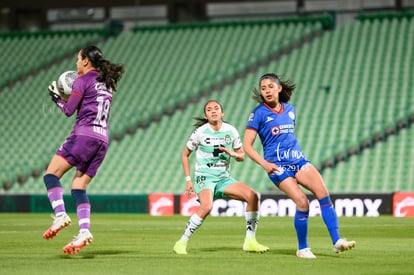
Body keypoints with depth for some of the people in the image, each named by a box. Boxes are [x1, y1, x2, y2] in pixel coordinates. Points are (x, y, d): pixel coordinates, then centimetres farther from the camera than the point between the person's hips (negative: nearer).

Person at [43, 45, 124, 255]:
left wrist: (55, 96, 14)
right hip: (102, 138, 7)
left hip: (84, 135, -7)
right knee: (79, 187, 8)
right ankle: (84, 231, -8)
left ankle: (61, 215, -23)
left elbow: (68, 110, -3)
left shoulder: (83, 80, -2)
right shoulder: (106, 83, 20)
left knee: (51, 174, -3)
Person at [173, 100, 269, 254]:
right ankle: (181, 243, -21)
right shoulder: (200, 132, -5)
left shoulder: (231, 131, 2)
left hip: (224, 178, 4)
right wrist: (188, 179, 0)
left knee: (252, 196, -17)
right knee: (206, 206, -34)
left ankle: (250, 241, -7)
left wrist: (233, 154, -12)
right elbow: (185, 155, 6)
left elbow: (241, 156, 12)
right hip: (204, 177, -4)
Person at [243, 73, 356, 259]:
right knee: (302, 202, -20)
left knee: (323, 192, -15)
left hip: (298, 160, 5)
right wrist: (264, 164, -18)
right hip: (277, 166, -5)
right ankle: (302, 249, -3)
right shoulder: (259, 113, -4)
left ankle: (337, 241, -15)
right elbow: (247, 146, -6)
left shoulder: (290, 109, 12)